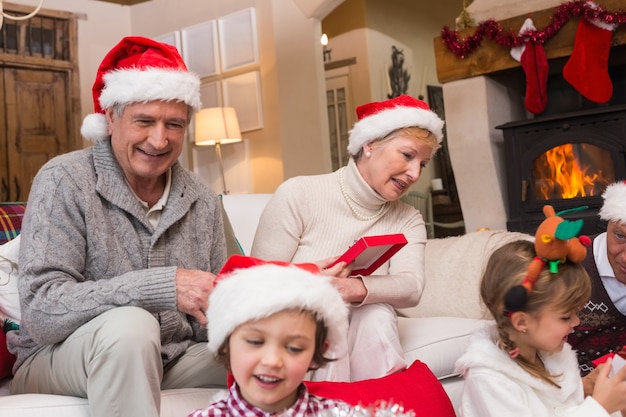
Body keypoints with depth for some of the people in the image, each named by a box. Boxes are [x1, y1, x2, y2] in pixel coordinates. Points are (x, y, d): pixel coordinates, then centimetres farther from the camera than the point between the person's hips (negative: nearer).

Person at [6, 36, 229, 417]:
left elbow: (209, 316, 5)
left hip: (169, 361, 4)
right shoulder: (64, 182, -13)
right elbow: (40, 313, -23)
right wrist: (162, 286, -33)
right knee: (129, 325, -33)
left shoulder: (204, 202, 0)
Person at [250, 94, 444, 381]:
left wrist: (358, 288, -36)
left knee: (377, 313, -28)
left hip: (363, 338, 3)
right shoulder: (298, 194, -8)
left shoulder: (408, 221, 6)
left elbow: (411, 287, -14)